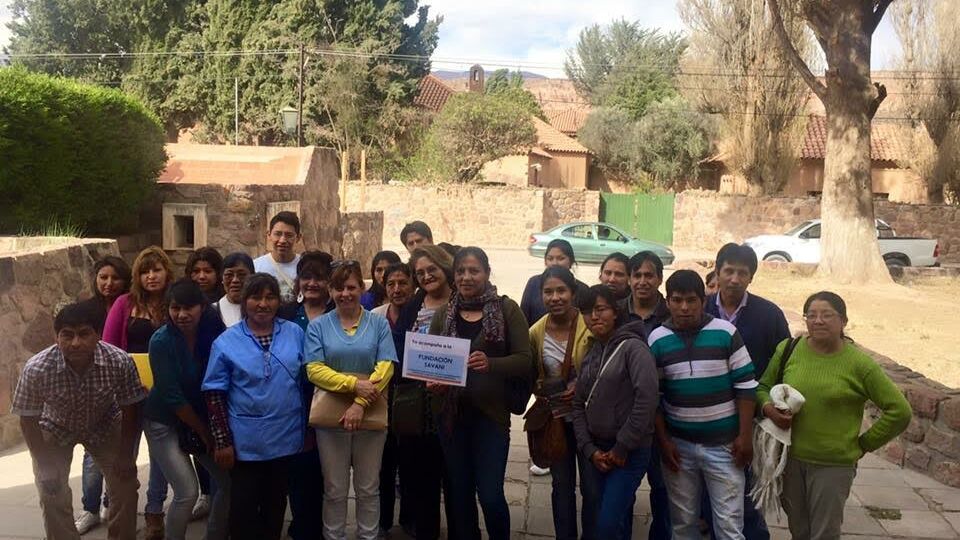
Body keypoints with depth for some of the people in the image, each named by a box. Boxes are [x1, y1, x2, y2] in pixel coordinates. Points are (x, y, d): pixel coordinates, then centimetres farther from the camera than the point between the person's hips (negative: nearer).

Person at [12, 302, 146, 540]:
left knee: (125, 486, 0)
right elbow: (28, 420, -18)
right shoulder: (36, 369, -34)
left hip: (105, 426, 1)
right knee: (53, 497, 0)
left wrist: (126, 455, -10)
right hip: (55, 430, 0)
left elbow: (130, 409, -16)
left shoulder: (119, 361, -33)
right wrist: (46, 467, -13)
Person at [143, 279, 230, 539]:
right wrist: (203, 431, -13)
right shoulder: (161, 341, -21)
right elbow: (172, 396, -20)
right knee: (188, 492, -12)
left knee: (230, 481, 3)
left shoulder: (215, 333, -11)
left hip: (203, 418, 5)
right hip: (165, 423, -4)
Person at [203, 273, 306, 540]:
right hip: (245, 441, -2)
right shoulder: (226, 342, -5)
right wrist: (222, 441, -9)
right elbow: (214, 394, -5)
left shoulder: (295, 333, 1)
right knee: (244, 507, 9)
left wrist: (308, 427, 6)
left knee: (276, 505, 17)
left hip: (286, 438, 2)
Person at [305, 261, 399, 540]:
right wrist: (354, 384, -17)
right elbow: (314, 370, -6)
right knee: (334, 490, 9)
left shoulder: (379, 324, 3)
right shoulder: (318, 326, 3)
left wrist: (360, 404, -17)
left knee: (368, 489, 10)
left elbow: (385, 368, -7)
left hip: (371, 416, 0)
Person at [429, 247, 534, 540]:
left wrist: (491, 363, -25)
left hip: (491, 413, -3)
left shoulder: (507, 309, -3)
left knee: (490, 494, -5)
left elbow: (525, 360, -8)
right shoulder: (443, 313, 7)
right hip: (452, 413, 4)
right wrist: (432, 380, -11)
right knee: (460, 492, 13)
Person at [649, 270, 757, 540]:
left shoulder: (726, 333, -7)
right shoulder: (657, 340, -2)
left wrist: (745, 435, -6)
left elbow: (745, 386, -4)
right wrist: (663, 440, -1)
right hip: (678, 444, 2)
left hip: (724, 443, -1)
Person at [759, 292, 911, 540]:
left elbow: (899, 411, -5)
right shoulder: (788, 349, -3)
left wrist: (864, 444, -2)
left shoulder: (860, 363, -11)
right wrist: (768, 408, -11)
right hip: (789, 458, 3)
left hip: (833, 465, -3)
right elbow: (763, 386, 10)